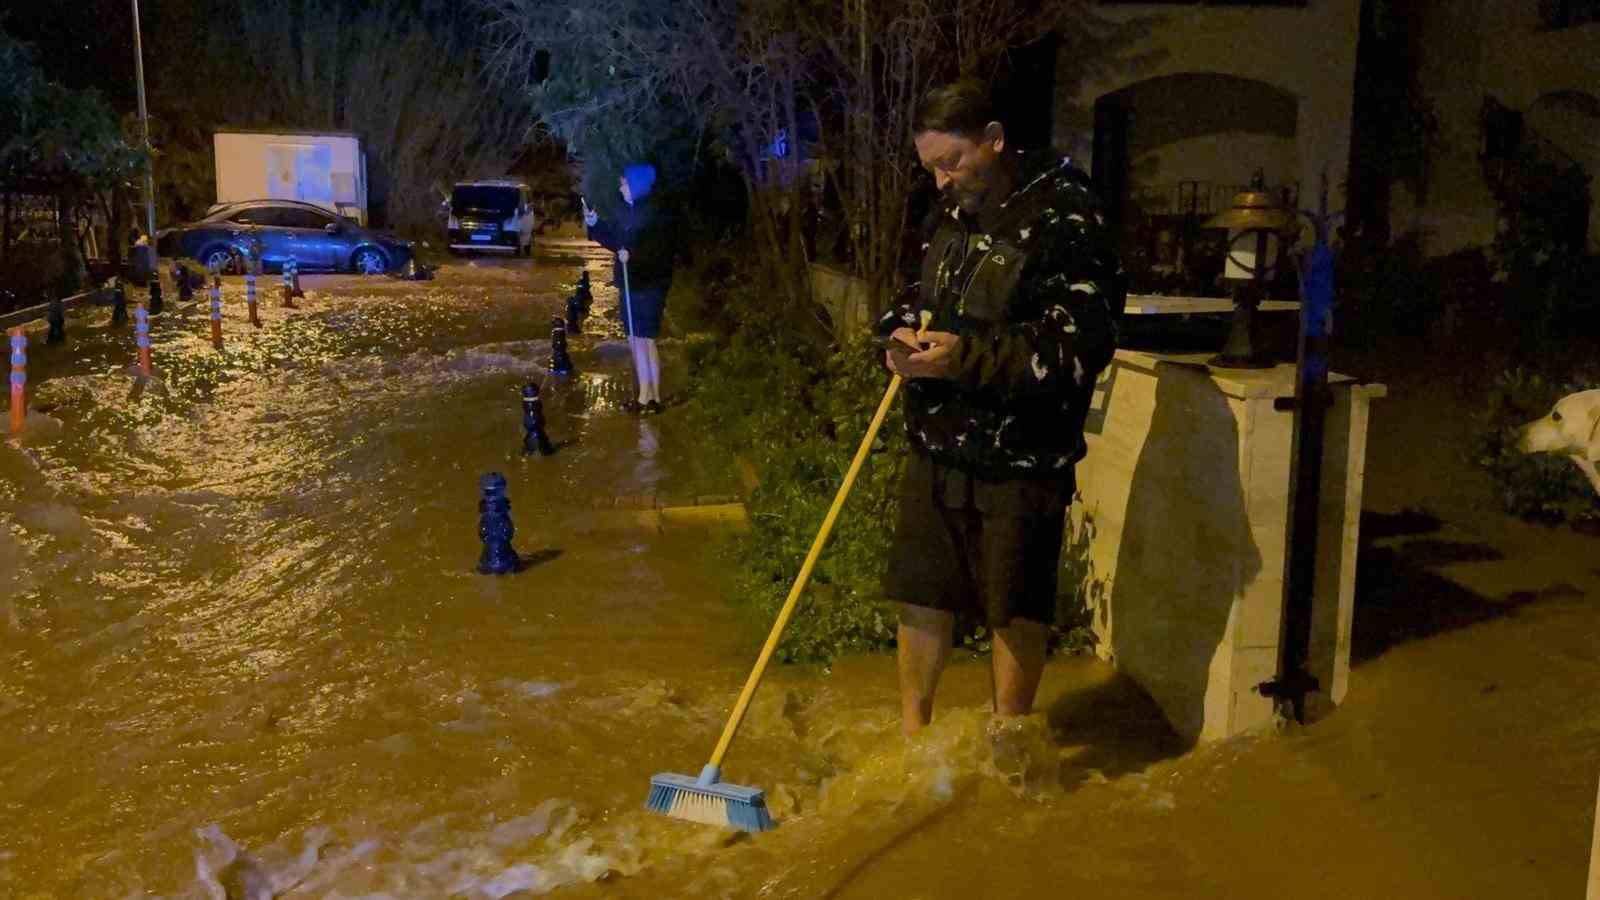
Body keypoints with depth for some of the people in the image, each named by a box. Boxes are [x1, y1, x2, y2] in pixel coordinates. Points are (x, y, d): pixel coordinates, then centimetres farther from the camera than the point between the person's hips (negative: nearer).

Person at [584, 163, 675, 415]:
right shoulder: (628, 212, 11)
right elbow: (615, 240, 22)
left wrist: (633, 256, -30)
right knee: (634, 340, 12)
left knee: (646, 340, -6)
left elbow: (662, 251, -22)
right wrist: (595, 224, 12)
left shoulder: (655, 214, -14)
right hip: (630, 286, 9)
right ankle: (644, 395, 20)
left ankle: (654, 397, 1)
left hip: (649, 287, -9)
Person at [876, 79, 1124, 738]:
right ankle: (911, 731, 32)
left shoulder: (1063, 218, -15)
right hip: (936, 443, 7)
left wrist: (969, 357, -28)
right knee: (921, 592, 15)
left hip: (1021, 457, -7)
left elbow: (1084, 341, -20)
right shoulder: (950, 213, 10)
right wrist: (902, 334, -2)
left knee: (1016, 606, 8)